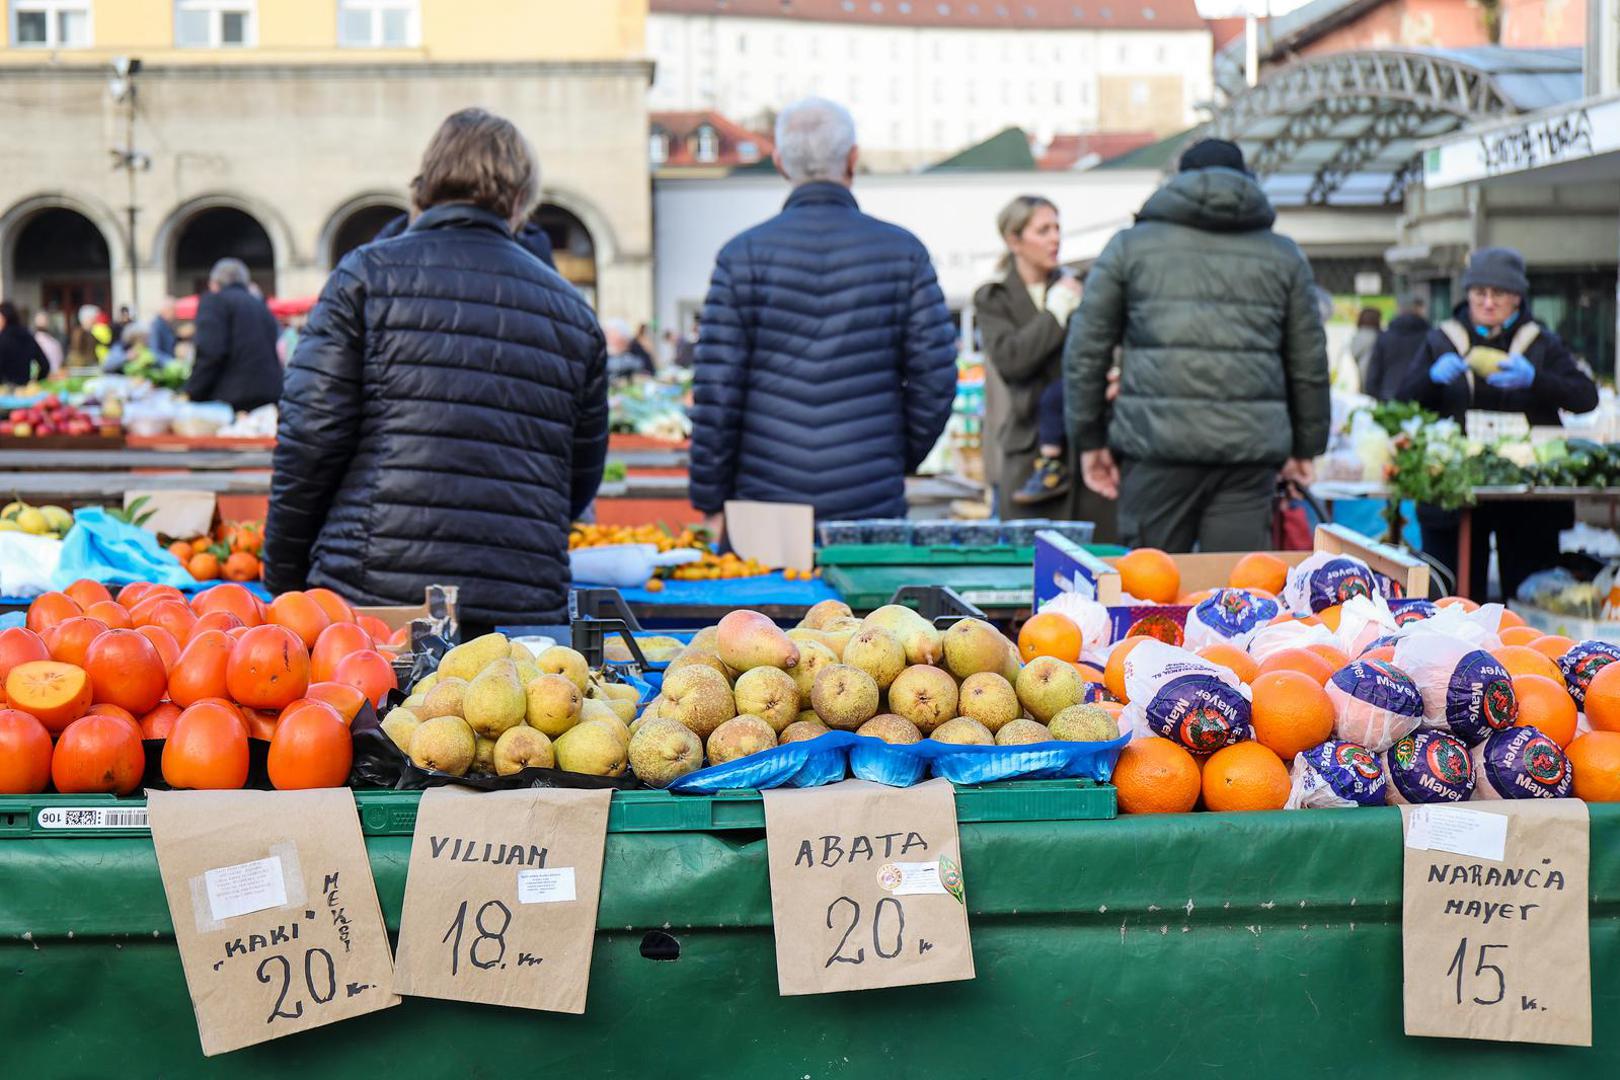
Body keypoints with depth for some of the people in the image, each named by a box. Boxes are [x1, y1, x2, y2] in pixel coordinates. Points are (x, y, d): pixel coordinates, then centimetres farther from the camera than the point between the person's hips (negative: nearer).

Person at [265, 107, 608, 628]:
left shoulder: (367, 273, 4)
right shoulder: (571, 310, 15)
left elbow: (308, 441, -2)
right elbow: (582, 480, 19)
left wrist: (283, 581, 7)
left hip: (374, 590, -3)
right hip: (526, 613, 3)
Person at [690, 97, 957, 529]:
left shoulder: (743, 254, -1)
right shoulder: (902, 251, 2)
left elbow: (716, 391, -3)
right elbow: (935, 379, 2)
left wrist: (712, 502, 5)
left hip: (763, 507, 0)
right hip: (873, 506, 0)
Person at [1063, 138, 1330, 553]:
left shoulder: (1130, 245, 10)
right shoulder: (1284, 255, 15)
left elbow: (1085, 350, 7)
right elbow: (1309, 362, 17)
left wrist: (1089, 439, 13)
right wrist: (1304, 447, 26)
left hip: (1156, 442, -1)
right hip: (1250, 450, 1)